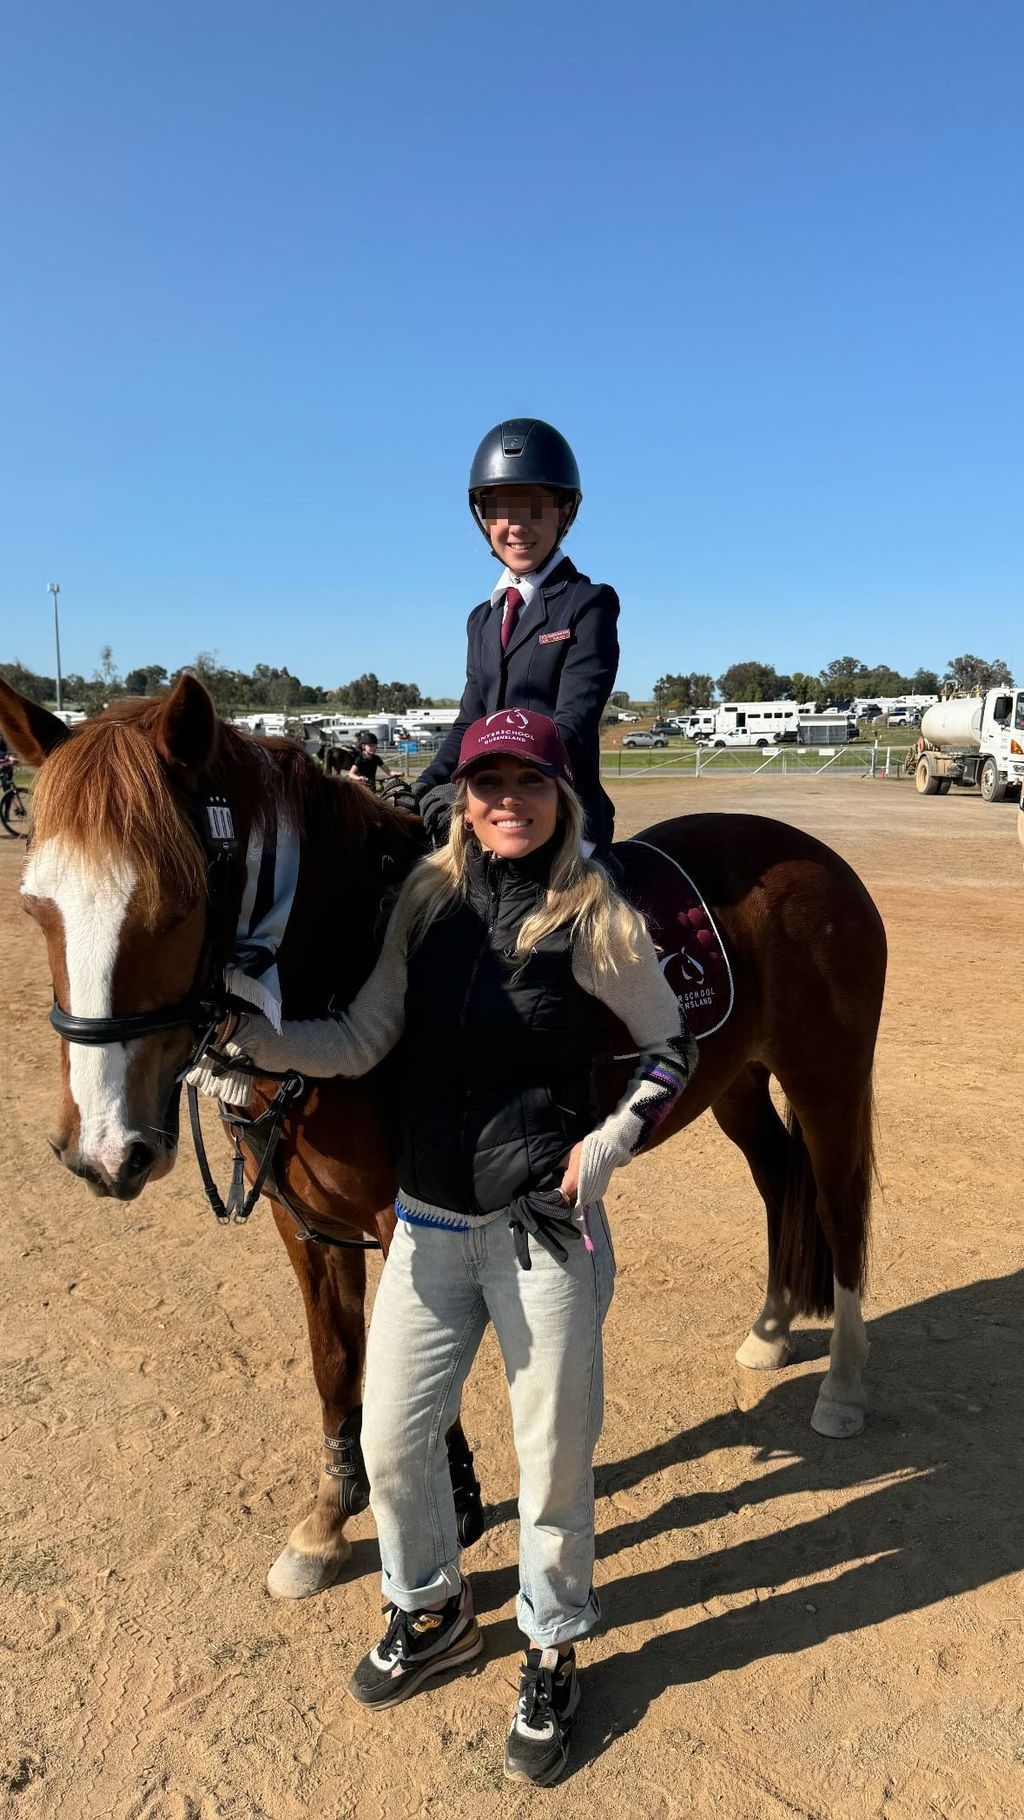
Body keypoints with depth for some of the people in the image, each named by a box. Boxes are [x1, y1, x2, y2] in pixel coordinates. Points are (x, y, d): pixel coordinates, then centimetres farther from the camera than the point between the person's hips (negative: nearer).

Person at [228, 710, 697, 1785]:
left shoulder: (596, 919, -11)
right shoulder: (429, 899, -1)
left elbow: (670, 1048, 2)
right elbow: (364, 1041, -2)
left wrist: (605, 1148, -9)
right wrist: (246, 1036, -15)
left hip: (544, 1226, -3)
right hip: (428, 1222, 4)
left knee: (553, 1455, 11)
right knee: (391, 1438, 14)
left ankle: (550, 1656, 39)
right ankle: (430, 1613, 44)